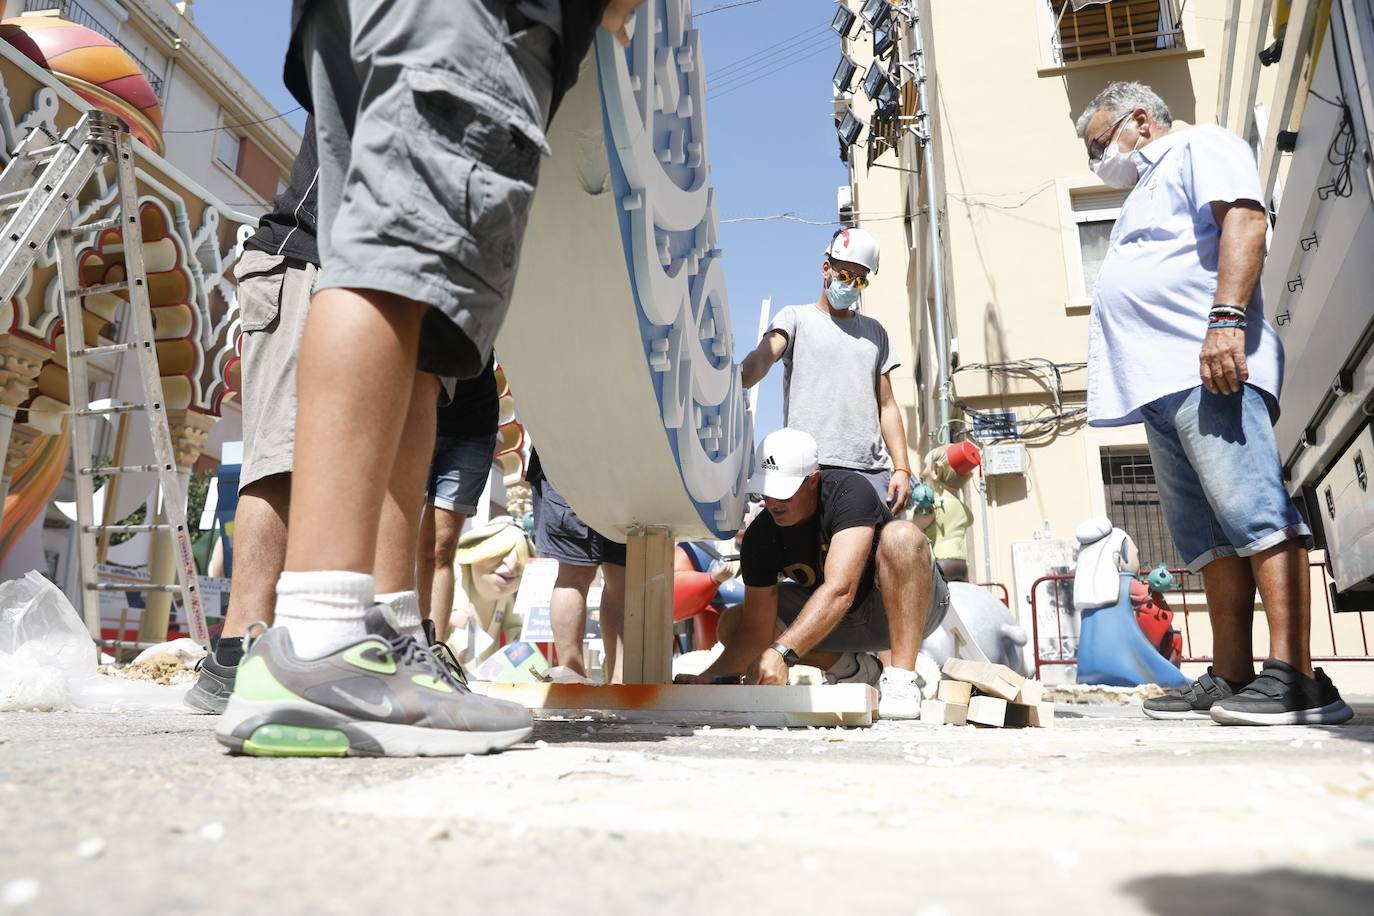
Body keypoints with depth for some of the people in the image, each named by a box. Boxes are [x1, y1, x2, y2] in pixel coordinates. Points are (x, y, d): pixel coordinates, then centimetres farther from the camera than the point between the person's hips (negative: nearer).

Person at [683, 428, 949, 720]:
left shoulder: (848, 490, -29)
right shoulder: (760, 536, -16)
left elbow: (840, 589, -42)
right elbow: (756, 630, -15)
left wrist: (782, 651, -51)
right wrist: (710, 676, -31)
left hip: (913, 603, -4)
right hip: (842, 620, 5)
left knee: (901, 535, -36)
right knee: (732, 627, -9)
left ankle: (902, 679, -31)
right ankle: (855, 668, -2)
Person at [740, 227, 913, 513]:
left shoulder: (874, 332, 23)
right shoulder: (796, 318, 11)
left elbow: (887, 405, 20)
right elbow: (760, 359, -9)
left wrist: (902, 468, 8)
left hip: (872, 469, 4)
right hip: (812, 467, -3)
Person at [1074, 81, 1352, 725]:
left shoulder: (1199, 147, 9)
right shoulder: (1148, 191, 35)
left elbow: (1244, 220, -10)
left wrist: (1227, 318, -23)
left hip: (1209, 367, -9)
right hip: (1161, 382, 9)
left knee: (1252, 512, -15)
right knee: (1208, 535, 3)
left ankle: (1295, 677, -16)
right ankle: (1230, 678, 3)